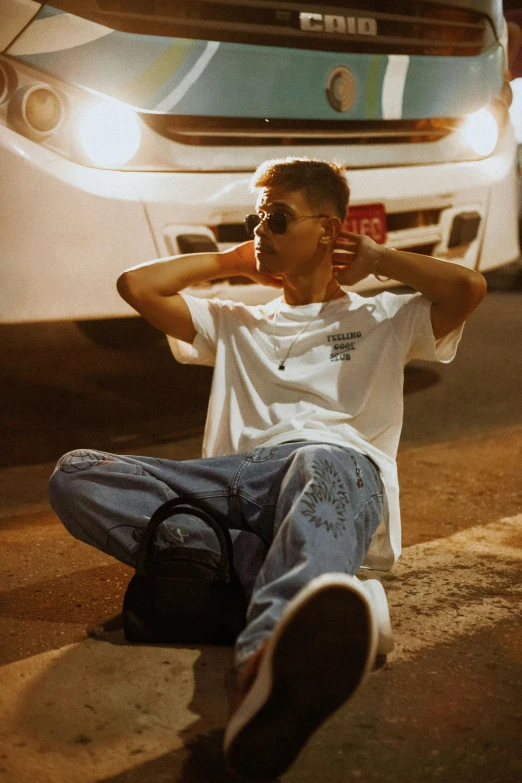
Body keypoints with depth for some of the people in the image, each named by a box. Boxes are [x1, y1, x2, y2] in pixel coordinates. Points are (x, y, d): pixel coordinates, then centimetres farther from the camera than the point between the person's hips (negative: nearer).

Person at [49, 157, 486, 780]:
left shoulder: (382, 319, 26)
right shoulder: (236, 325, 37)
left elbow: (469, 287, 7)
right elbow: (136, 285, 27)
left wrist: (376, 258, 21)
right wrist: (232, 260, 35)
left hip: (340, 462, -3)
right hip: (236, 482, 4)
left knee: (322, 467, -42)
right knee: (74, 474, -21)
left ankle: (267, 664, -75)